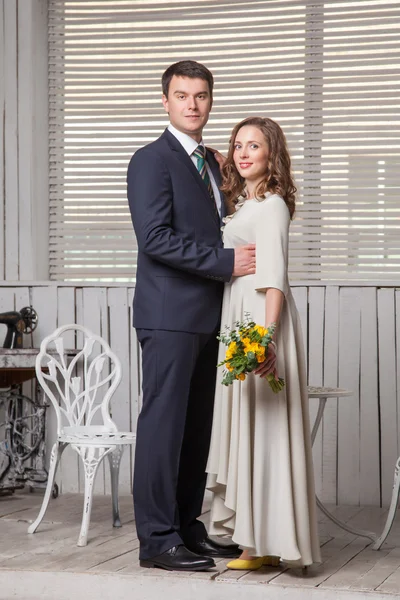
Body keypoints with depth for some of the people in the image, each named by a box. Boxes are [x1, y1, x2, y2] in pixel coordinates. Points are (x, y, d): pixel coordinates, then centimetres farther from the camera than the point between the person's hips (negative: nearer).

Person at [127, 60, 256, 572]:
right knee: (164, 423, -6)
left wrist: (245, 257, 6)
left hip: (207, 316, 8)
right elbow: (155, 237, -17)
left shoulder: (211, 163, 19)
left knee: (197, 427, 11)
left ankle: (187, 527, 19)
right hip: (170, 314, -8)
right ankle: (157, 539, -2)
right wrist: (225, 261, -17)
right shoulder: (152, 160, -7)